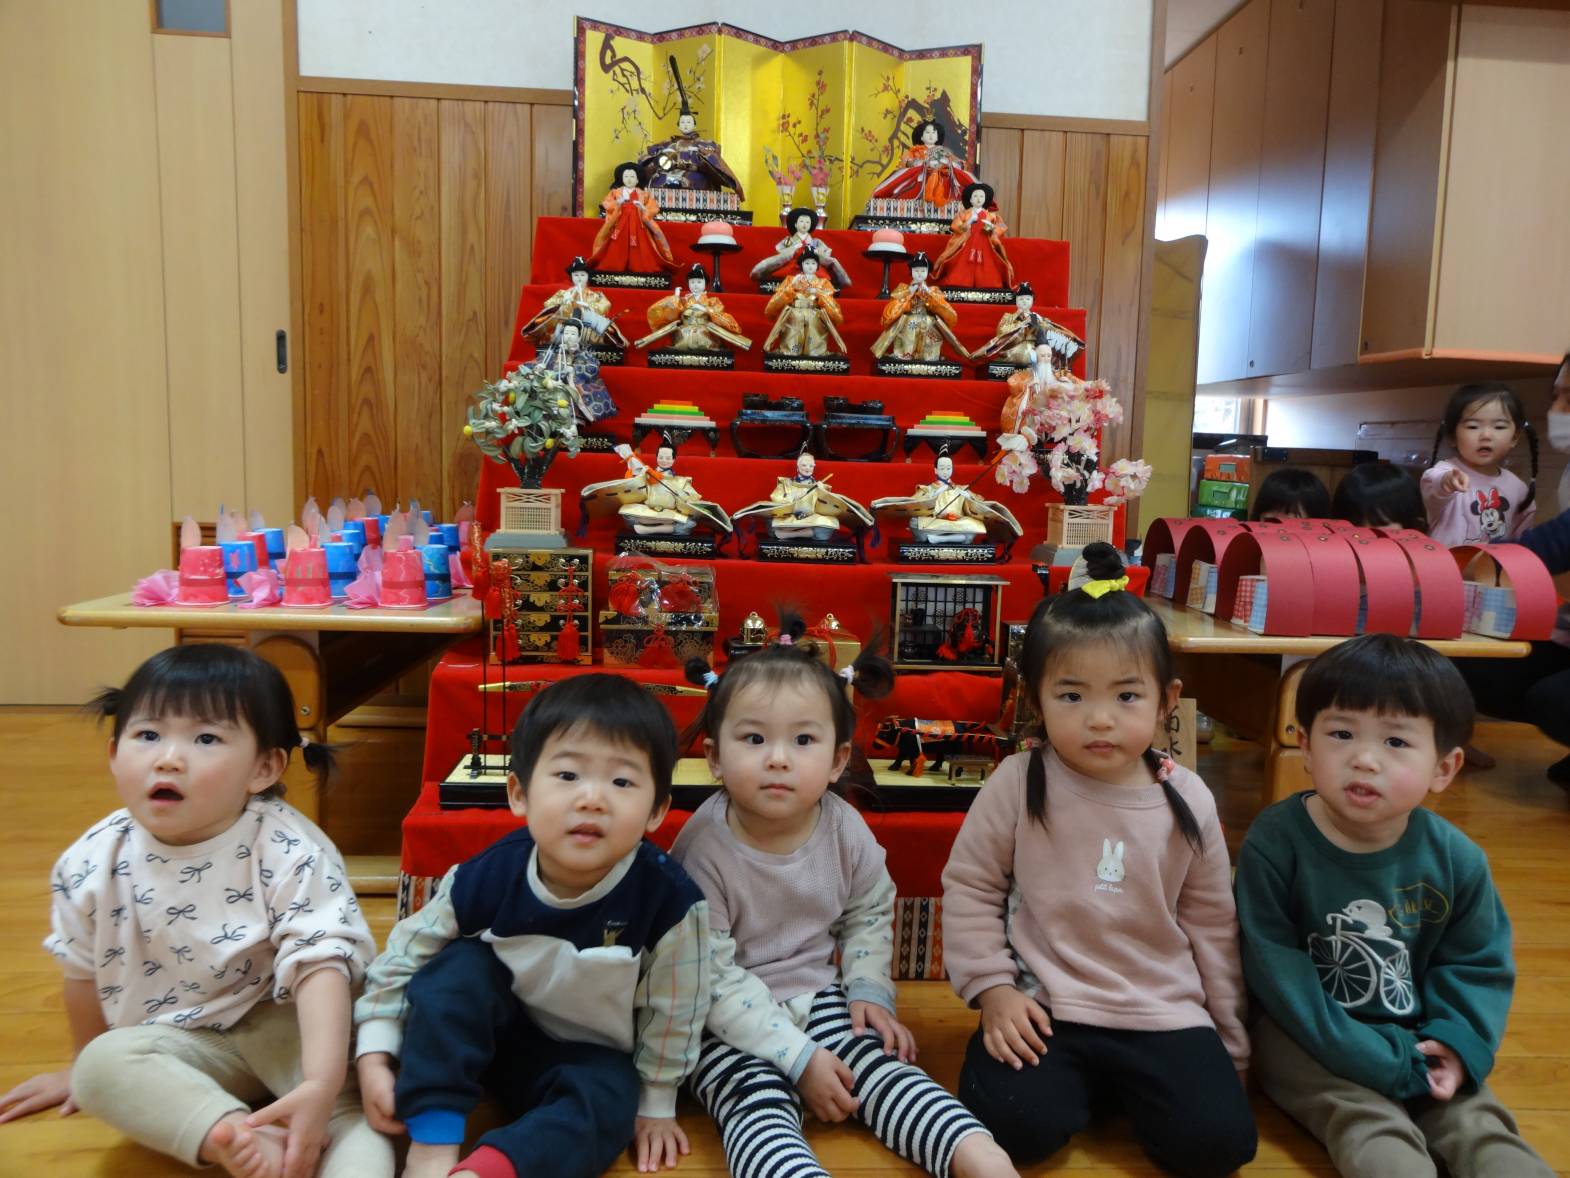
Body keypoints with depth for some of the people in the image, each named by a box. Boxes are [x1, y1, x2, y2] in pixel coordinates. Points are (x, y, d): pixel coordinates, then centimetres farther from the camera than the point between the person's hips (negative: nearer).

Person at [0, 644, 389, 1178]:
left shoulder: (291, 852, -22)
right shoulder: (93, 863, -9)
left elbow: (319, 963, -30)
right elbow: (85, 972, 9)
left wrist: (321, 1085, -42)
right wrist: (88, 1065, 23)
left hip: (282, 1020, -3)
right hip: (178, 1041, 3)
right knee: (104, 1066, -26)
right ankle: (234, 1133, -41)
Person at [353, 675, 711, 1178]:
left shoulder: (670, 901, -30)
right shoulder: (486, 877, -24)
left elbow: (673, 1013, -13)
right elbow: (405, 952, -7)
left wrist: (655, 1105, -2)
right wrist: (375, 1054, -10)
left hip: (595, 1059, -1)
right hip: (486, 1036, 2)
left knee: (608, 1105, -30)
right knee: (460, 967, -24)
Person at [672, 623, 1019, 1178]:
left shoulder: (845, 828, -9)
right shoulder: (703, 847, -24)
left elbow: (870, 912, 12)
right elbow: (712, 978, -21)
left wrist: (868, 990, -2)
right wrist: (798, 1056, -22)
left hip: (818, 996, 5)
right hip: (729, 1022, -4)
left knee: (883, 1062, -15)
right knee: (758, 1097, -28)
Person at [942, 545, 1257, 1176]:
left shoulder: (1187, 801, -3)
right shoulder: (1017, 785, -11)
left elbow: (1210, 925, 7)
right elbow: (968, 888, -1)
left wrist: (1229, 1043, 11)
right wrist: (992, 987, -9)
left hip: (1164, 1013, 2)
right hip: (1042, 1009, -1)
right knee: (1015, 1124, -22)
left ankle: (1125, 1089, 13)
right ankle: (1080, 1084, 9)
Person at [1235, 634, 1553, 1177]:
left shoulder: (1456, 860, -7)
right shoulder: (1274, 842, -19)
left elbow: (1479, 963, 5)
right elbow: (1275, 969, -18)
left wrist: (1456, 1042, -14)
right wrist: (1373, 1058, -22)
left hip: (1414, 1037, 5)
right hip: (1305, 1035, -4)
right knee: (1371, 1124, -25)